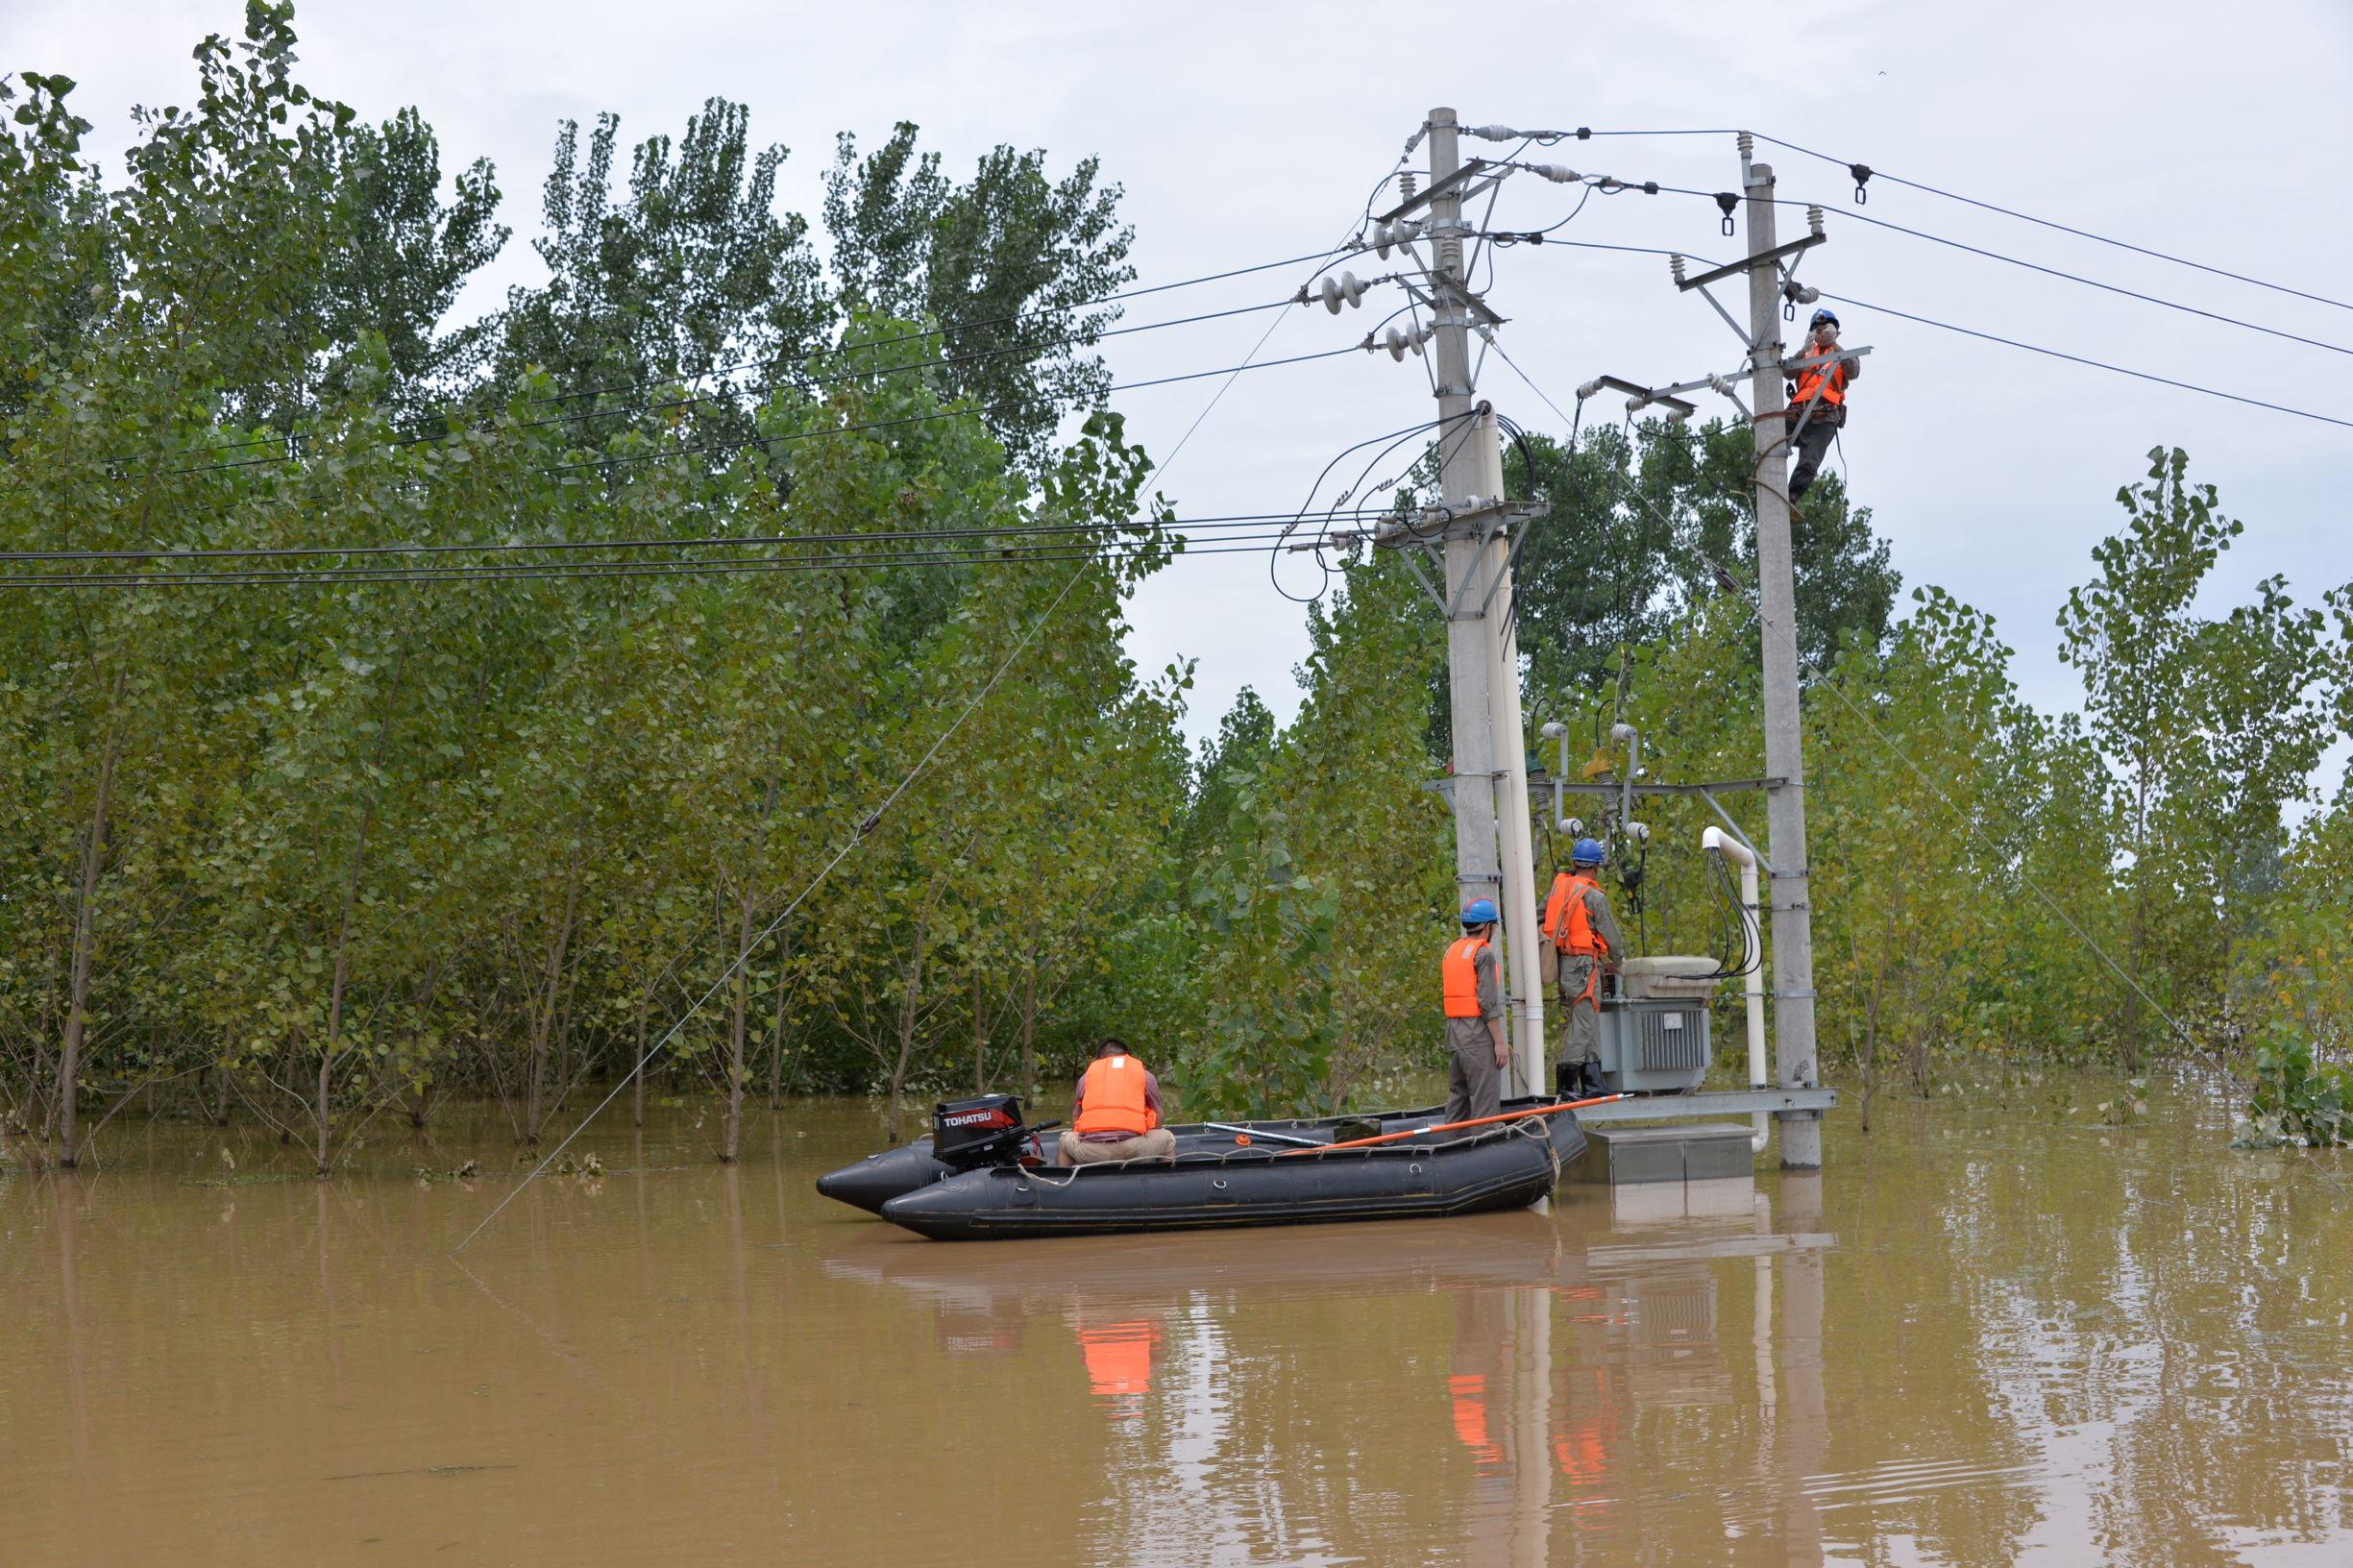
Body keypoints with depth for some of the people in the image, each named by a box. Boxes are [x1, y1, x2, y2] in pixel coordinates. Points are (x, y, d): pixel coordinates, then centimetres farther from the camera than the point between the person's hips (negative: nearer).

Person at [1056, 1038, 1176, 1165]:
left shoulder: (1087, 1076, 21)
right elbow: (1158, 1115, 20)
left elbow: (1075, 1117, 24)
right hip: (1133, 1150, -1)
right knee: (1166, 1138, 27)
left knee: (1064, 1140, 33)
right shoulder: (1145, 1075, 18)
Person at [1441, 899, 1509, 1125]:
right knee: (1485, 1101, -7)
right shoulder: (1483, 953, -10)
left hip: (1453, 1032, 8)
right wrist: (1499, 1042, -14)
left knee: (1457, 1096, 14)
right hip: (1478, 1033, -8)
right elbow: (1489, 1002, -15)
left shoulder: (1451, 952, 15)